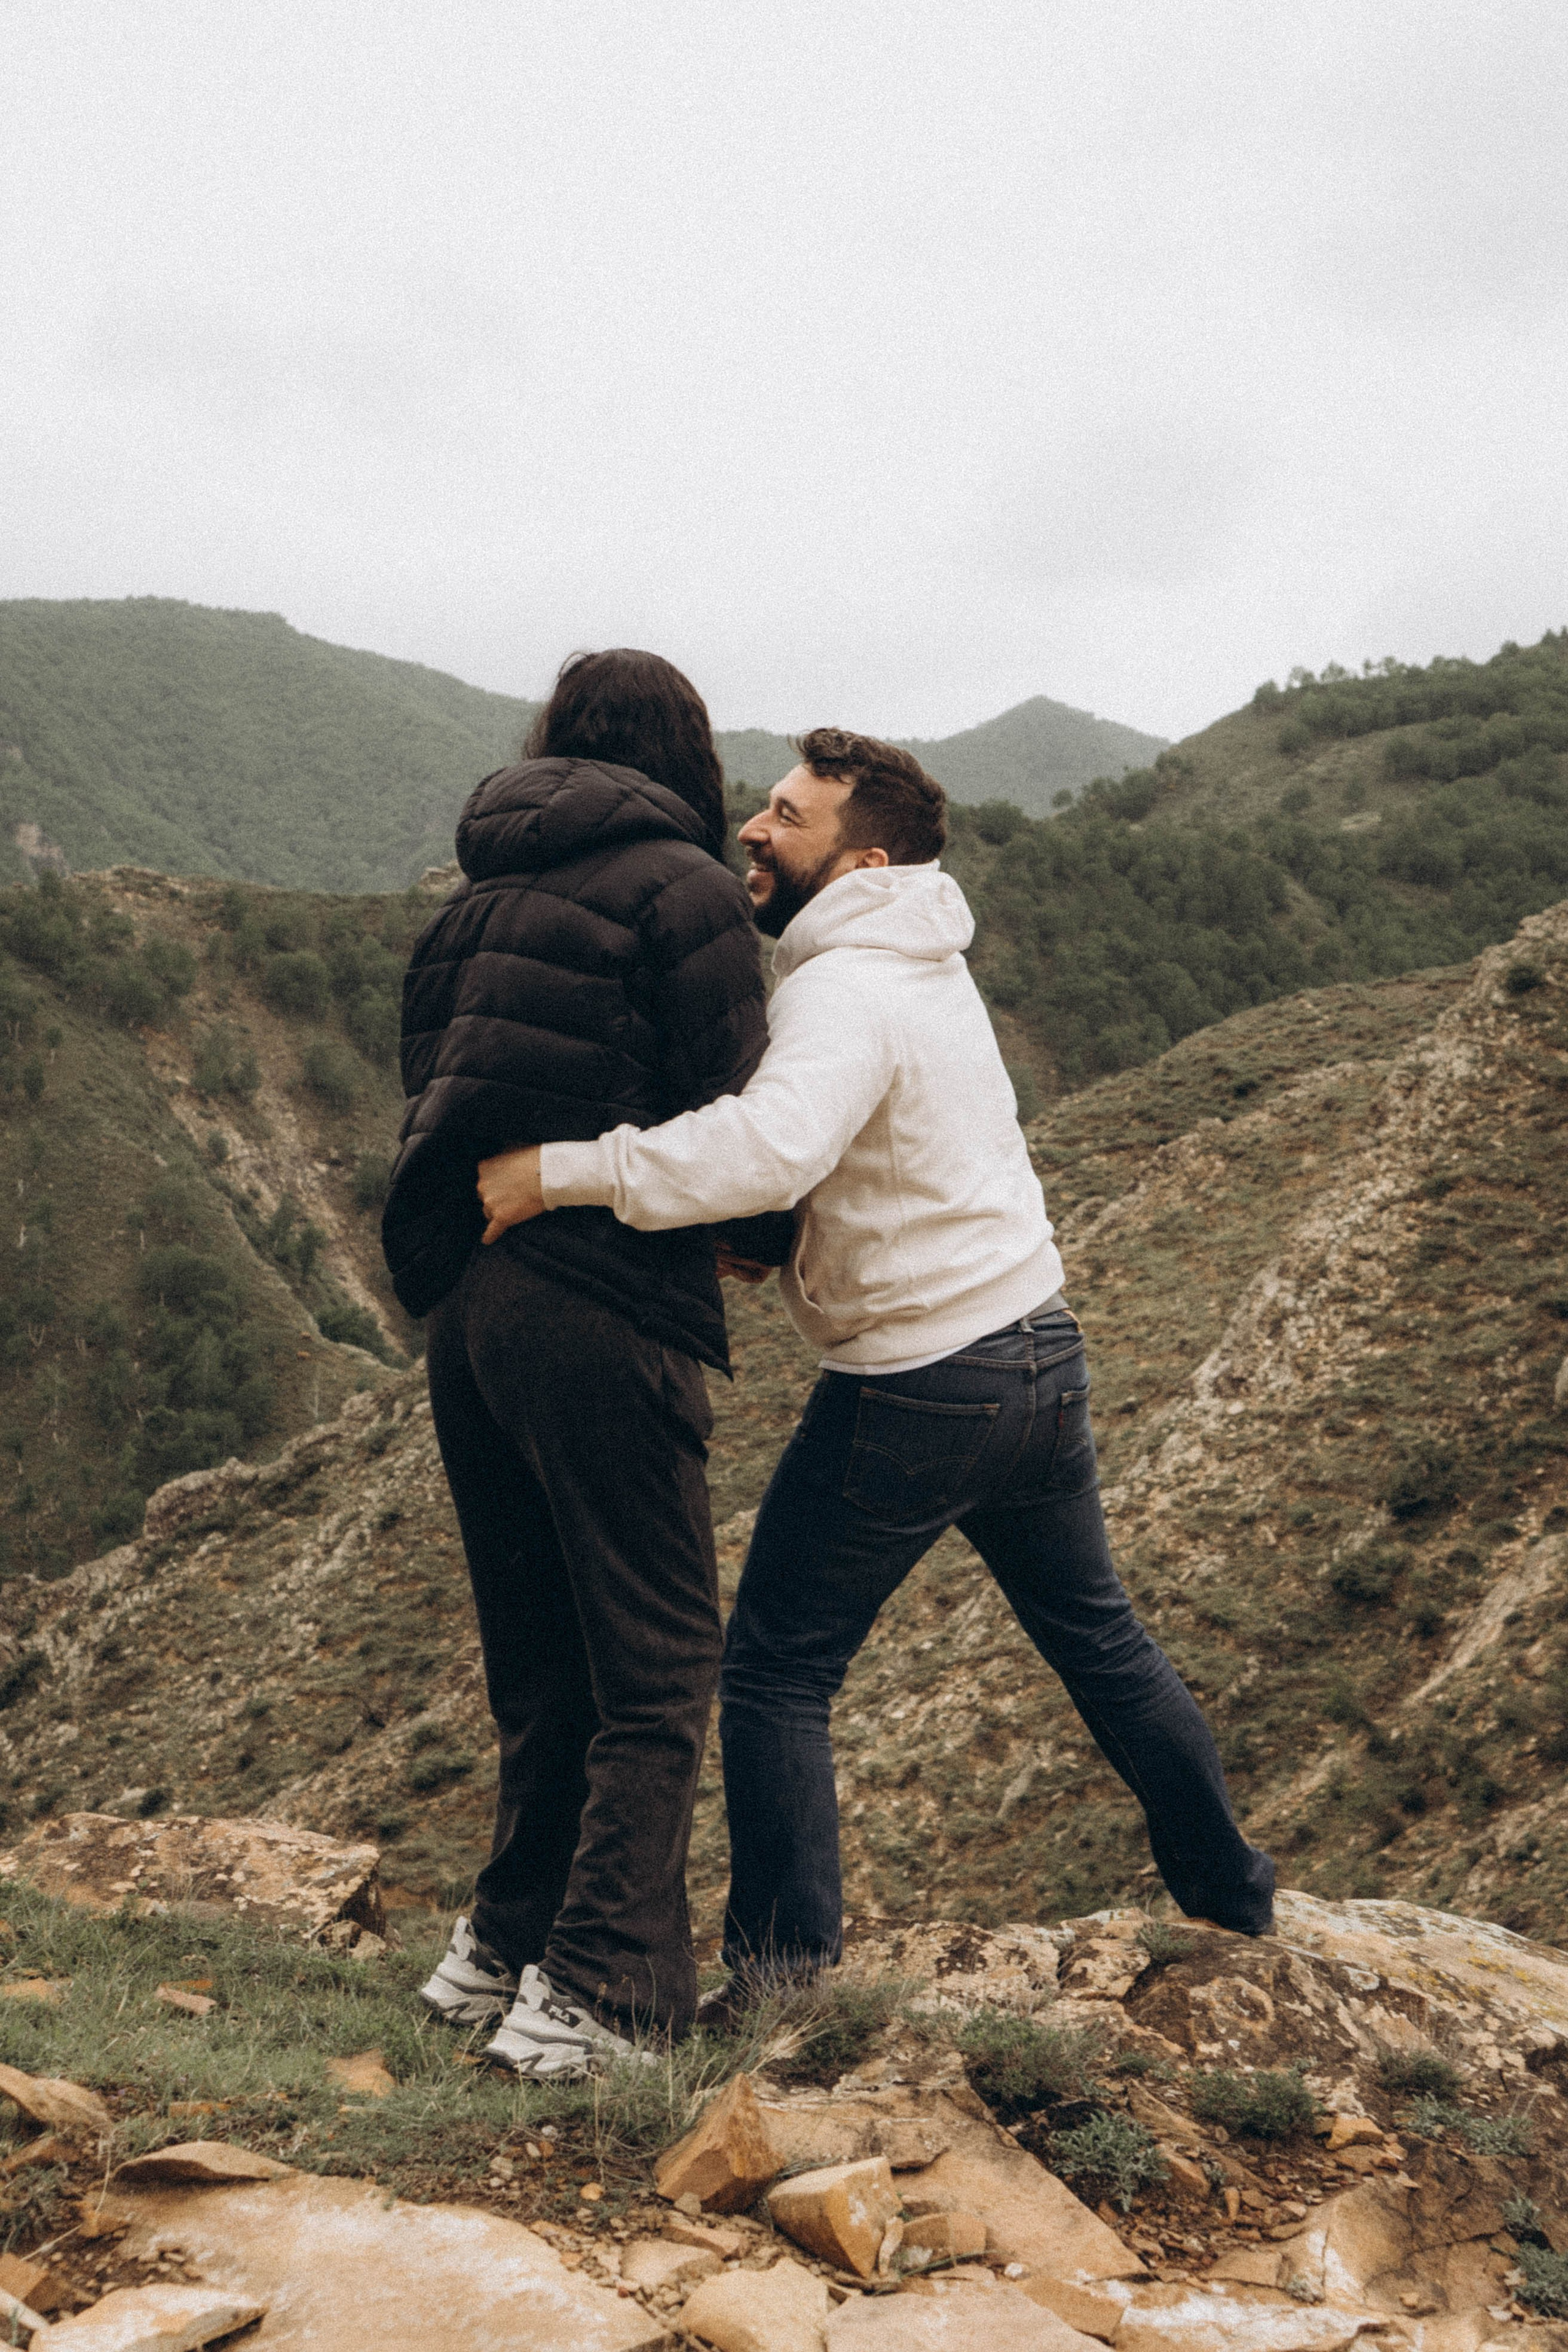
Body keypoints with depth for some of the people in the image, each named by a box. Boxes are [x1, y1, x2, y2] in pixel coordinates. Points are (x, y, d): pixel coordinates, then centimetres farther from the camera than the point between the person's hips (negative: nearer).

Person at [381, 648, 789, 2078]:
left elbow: (442, 1100, 13)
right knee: (658, 1665, 3)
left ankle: (506, 1944, 27)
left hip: (465, 1304, 7)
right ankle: (596, 1993, 2)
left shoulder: (482, 896, 17)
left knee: (545, 1659, 19)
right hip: (604, 1310, -7)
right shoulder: (684, 887, -4)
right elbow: (730, 1116, -8)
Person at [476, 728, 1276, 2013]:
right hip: (1040, 1344, 9)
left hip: (916, 1389, -9)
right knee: (1099, 1634, 24)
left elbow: (773, 1145, -39)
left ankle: (787, 1975, 8)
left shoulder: (847, 989, -20)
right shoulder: (930, 963, 11)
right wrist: (763, 1233, 3)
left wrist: (560, 1172, -36)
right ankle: (1230, 1890, 38)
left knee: (778, 1668, 4)